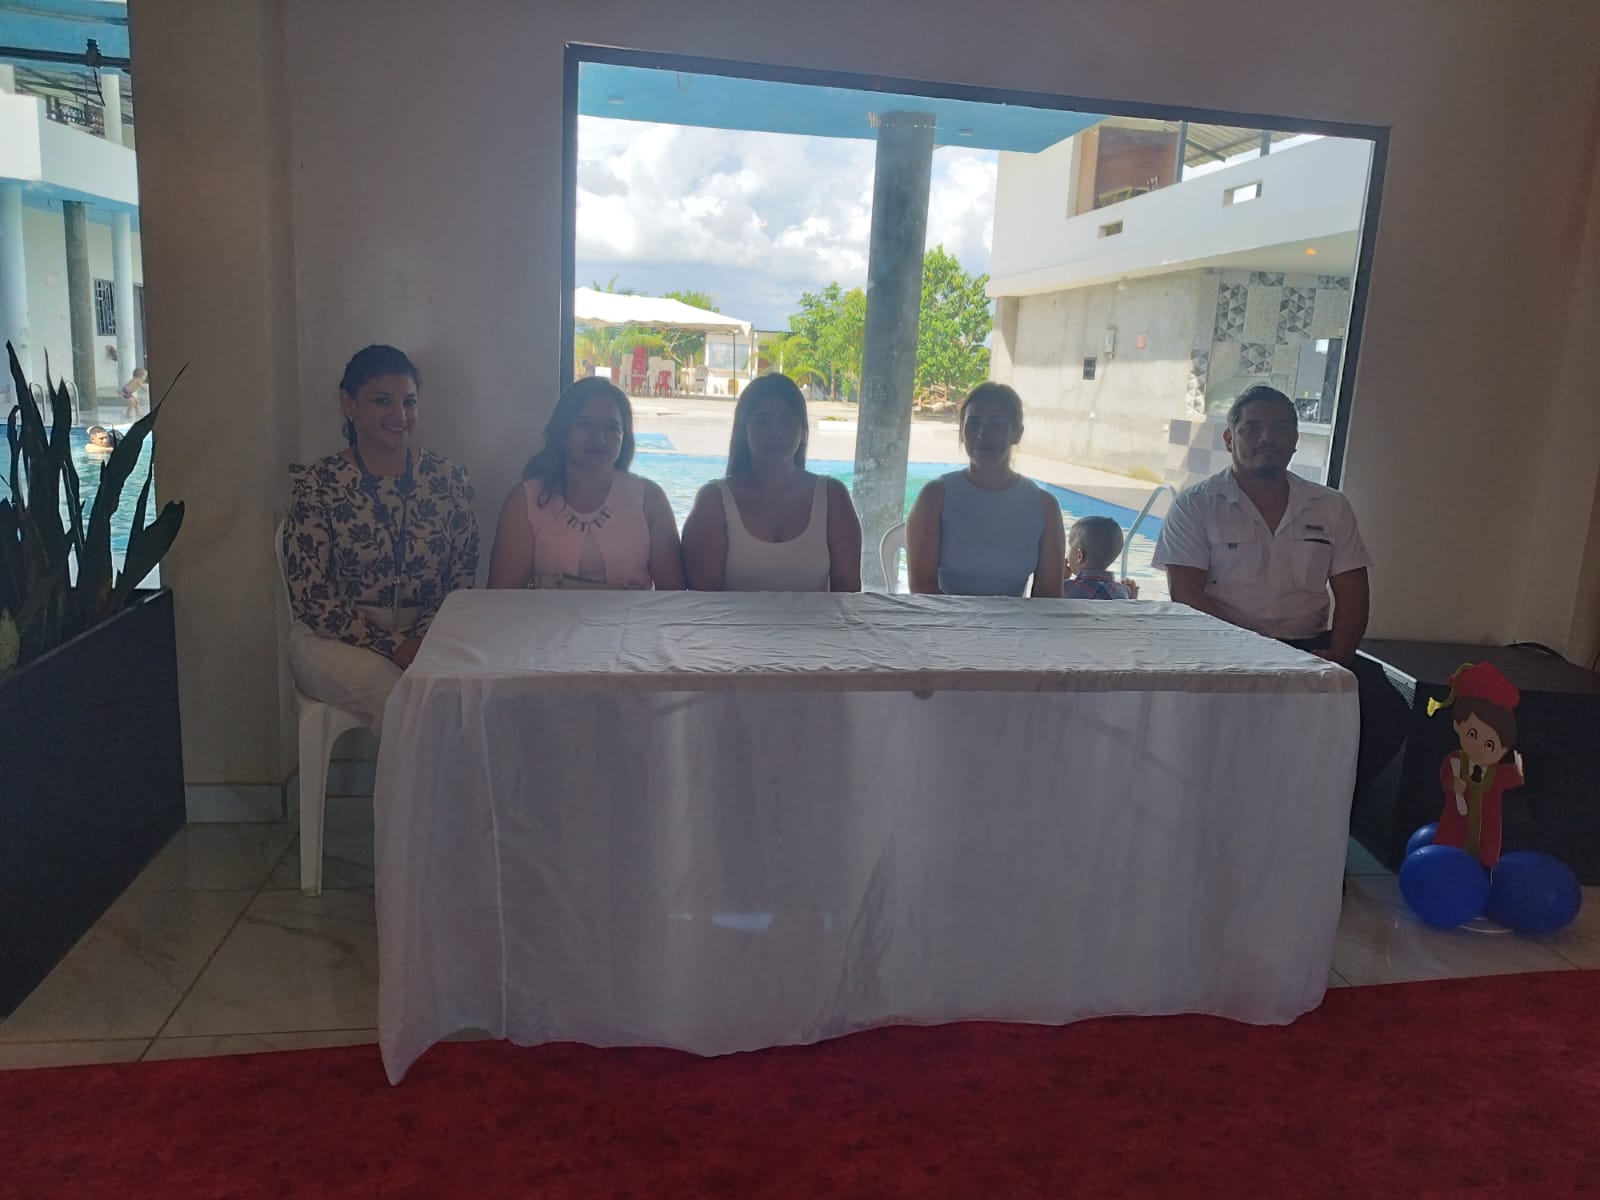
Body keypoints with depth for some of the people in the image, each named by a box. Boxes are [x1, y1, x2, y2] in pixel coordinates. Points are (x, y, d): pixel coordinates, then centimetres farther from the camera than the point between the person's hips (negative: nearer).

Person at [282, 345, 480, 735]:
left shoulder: (448, 479, 5)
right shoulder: (319, 484, -3)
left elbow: (462, 579, 5)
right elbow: (309, 597, -6)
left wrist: (422, 639, -14)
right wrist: (393, 646, -17)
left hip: (428, 634, 2)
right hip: (336, 640, -2)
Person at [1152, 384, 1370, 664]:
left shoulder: (1332, 507, 15)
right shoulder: (1194, 505, 2)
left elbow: (1351, 595, 11)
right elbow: (1186, 596, -7)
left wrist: (1337, 656, -10)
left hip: (1311, 648, 3)